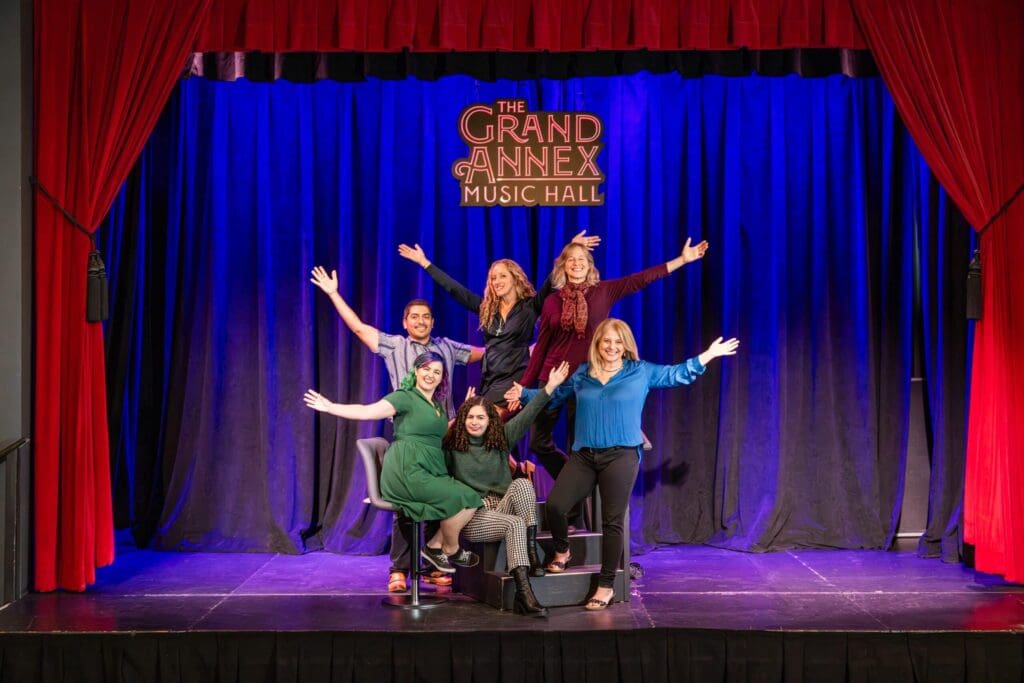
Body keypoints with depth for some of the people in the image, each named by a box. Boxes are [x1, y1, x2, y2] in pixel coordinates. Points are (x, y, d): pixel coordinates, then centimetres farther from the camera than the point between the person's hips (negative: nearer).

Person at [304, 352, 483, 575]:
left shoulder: (438, 405, 23)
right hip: (407, 471, -8)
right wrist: (330, 407, -18)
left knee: (470, 500, -7)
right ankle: (451, 550, 5)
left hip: (430, 472, 8)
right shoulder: (405, 398, -1)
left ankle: (435, 546, 4)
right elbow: (366, 411, -10)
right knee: (462, 499, -17)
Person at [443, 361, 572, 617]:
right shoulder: (452, 445, 4)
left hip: (502, 507, 4)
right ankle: (524, 594, -45)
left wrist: (550, 387, -9)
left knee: (522, 483, -28)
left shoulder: (501, 438, 10)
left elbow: (527, 414, 1)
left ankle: (531, 555, -29)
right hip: (473, 515, -3)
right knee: (515, 524, -33)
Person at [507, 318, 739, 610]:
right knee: (555, 505, -15)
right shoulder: (582, 374, 15)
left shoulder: (642, 372, 8)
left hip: (621, 456, -2)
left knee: (612, 521, -5)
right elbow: (554, 396, 28)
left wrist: (708, 355, 8)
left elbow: (678, 374, 13)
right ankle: (562, 550, 17)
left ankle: (606, 585, 6)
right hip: (583, 456, 2)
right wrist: (525, 394, 22)